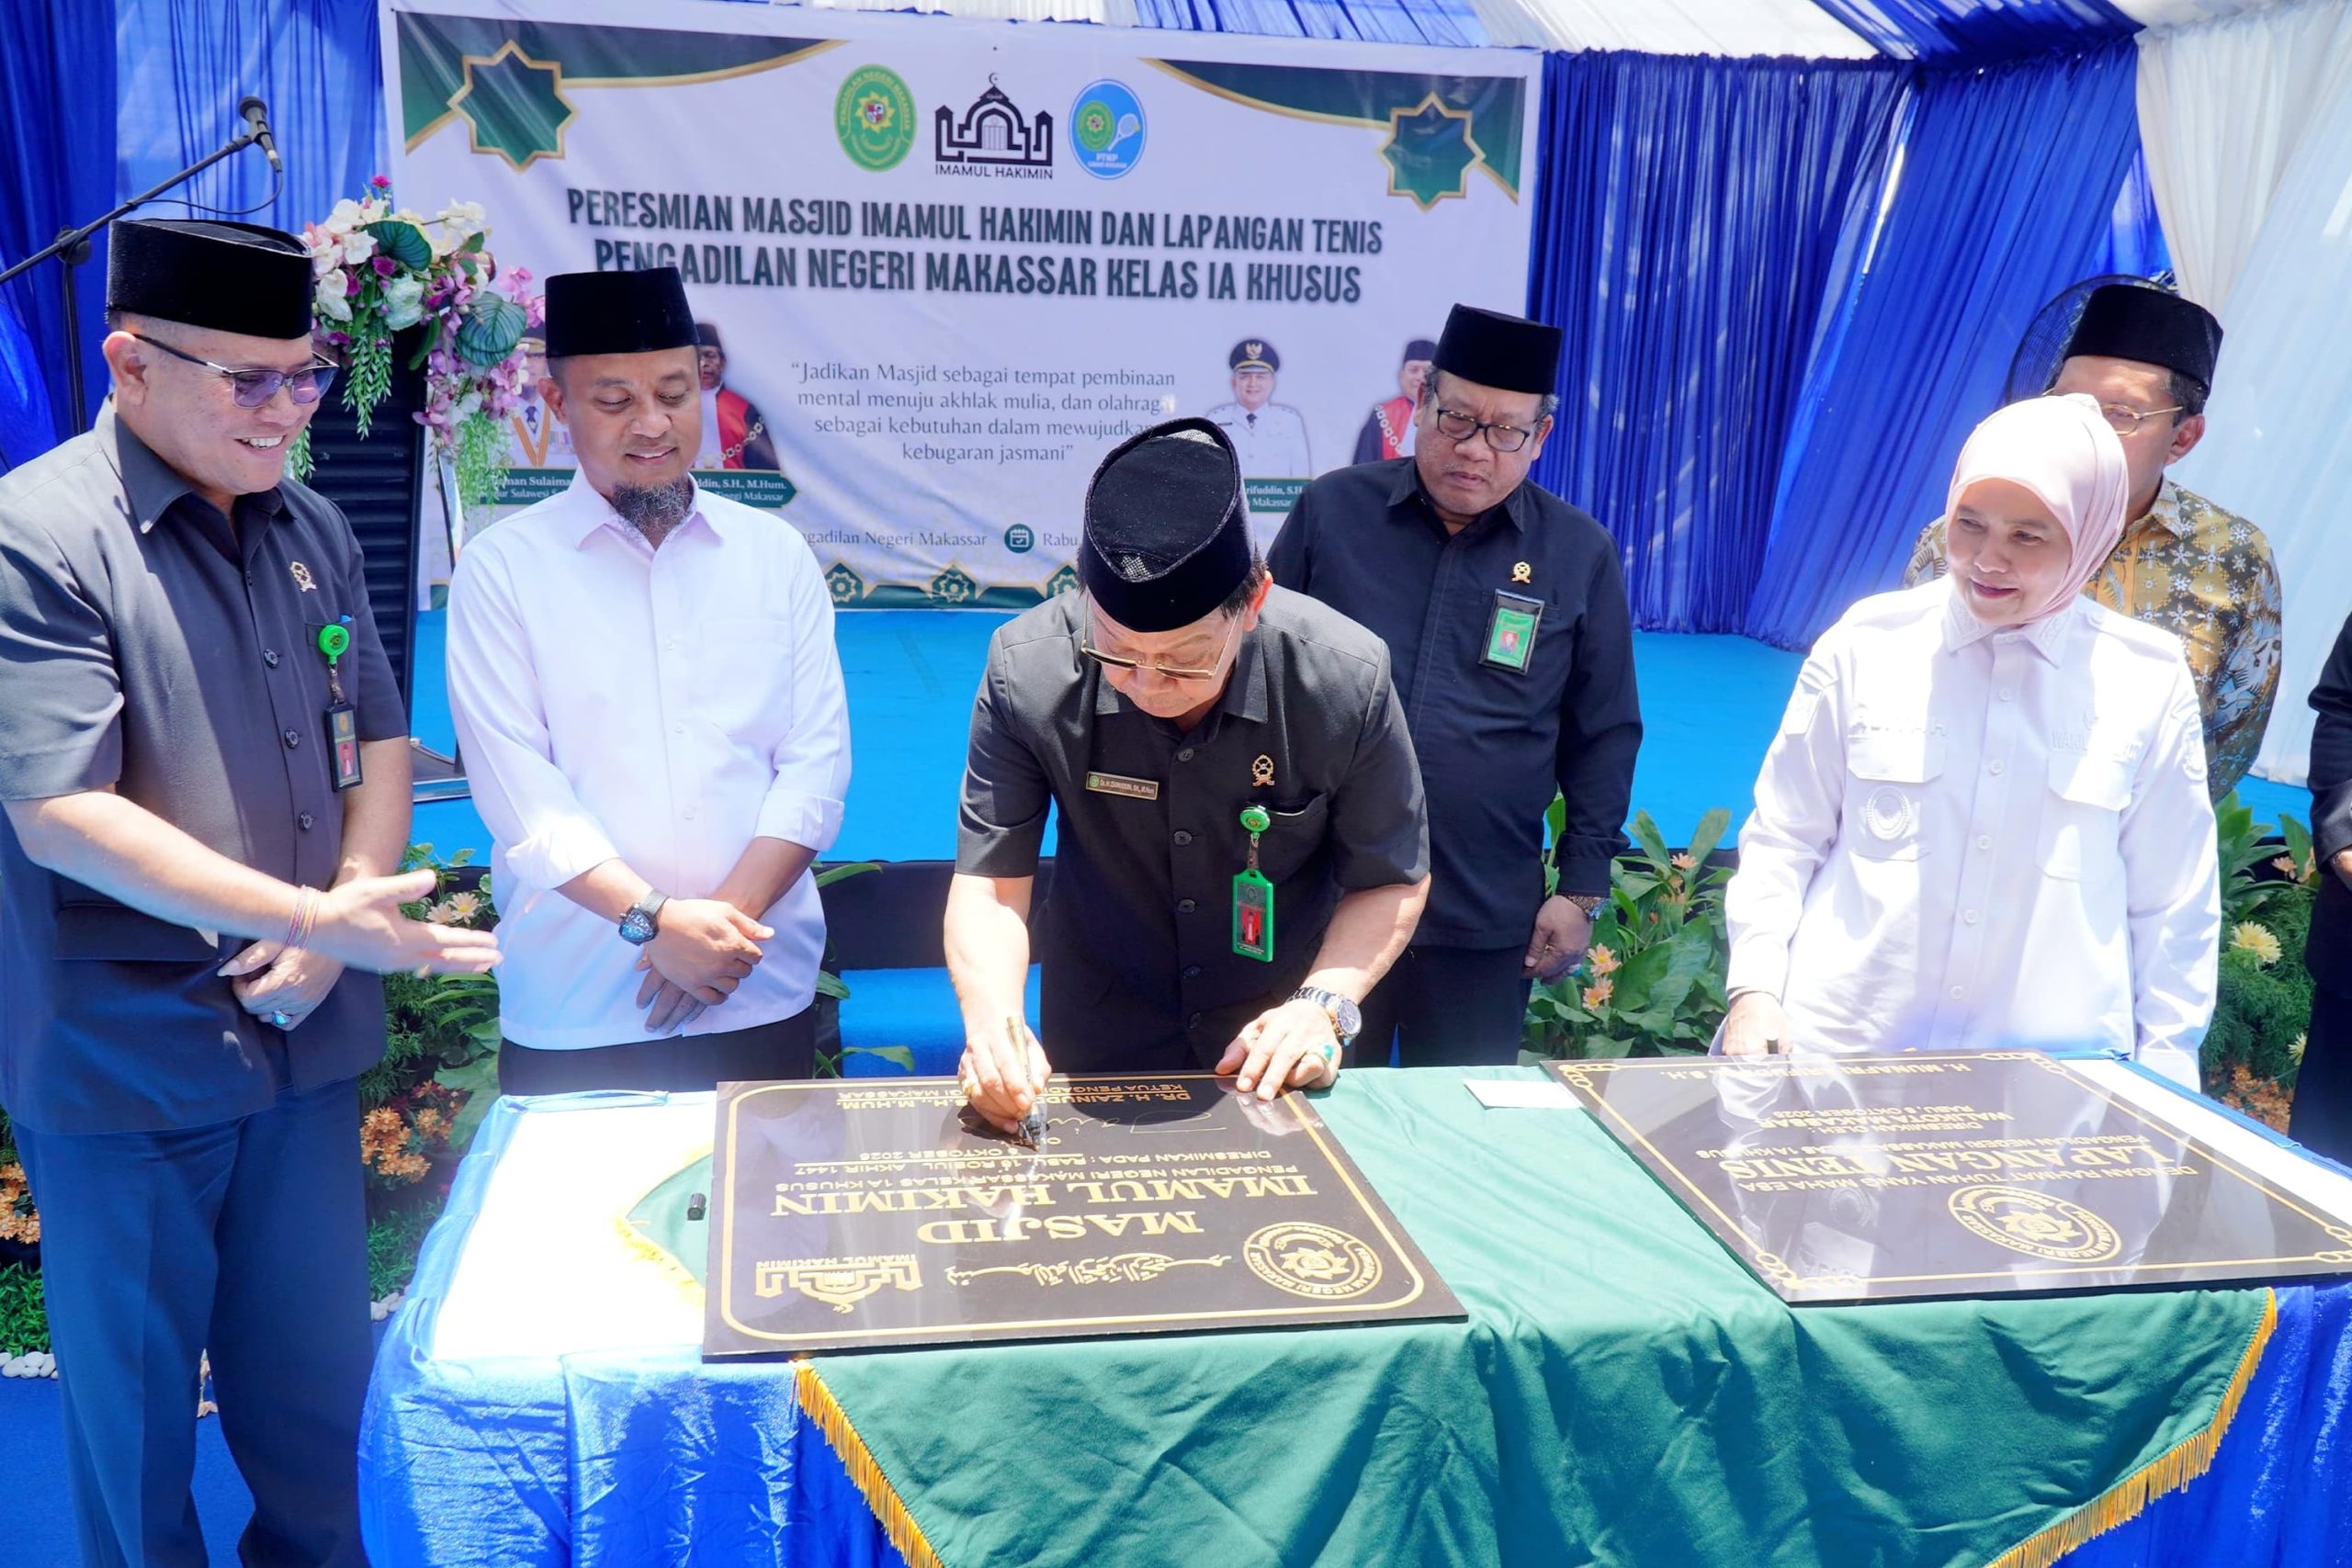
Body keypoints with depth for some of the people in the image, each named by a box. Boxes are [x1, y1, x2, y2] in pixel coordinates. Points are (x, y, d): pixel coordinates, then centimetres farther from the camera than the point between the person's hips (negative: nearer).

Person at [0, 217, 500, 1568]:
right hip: (127, 1059, -5)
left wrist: (342, 917, -6)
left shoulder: (311, 529, 6)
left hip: (308, 1038, 6)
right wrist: (315, 917, -28)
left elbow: (378, 737, 11)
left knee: (319, 1381, 18)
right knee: (135, 1405, 13)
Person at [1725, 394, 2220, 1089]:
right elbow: (1782, 841, 4)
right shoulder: (1867, 646, -2)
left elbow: (2172, 910, 7)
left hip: (2053, 1075, 1)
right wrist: (1755, 991, -5)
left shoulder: (2150, 683, 0)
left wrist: (2163, 1076, 6)